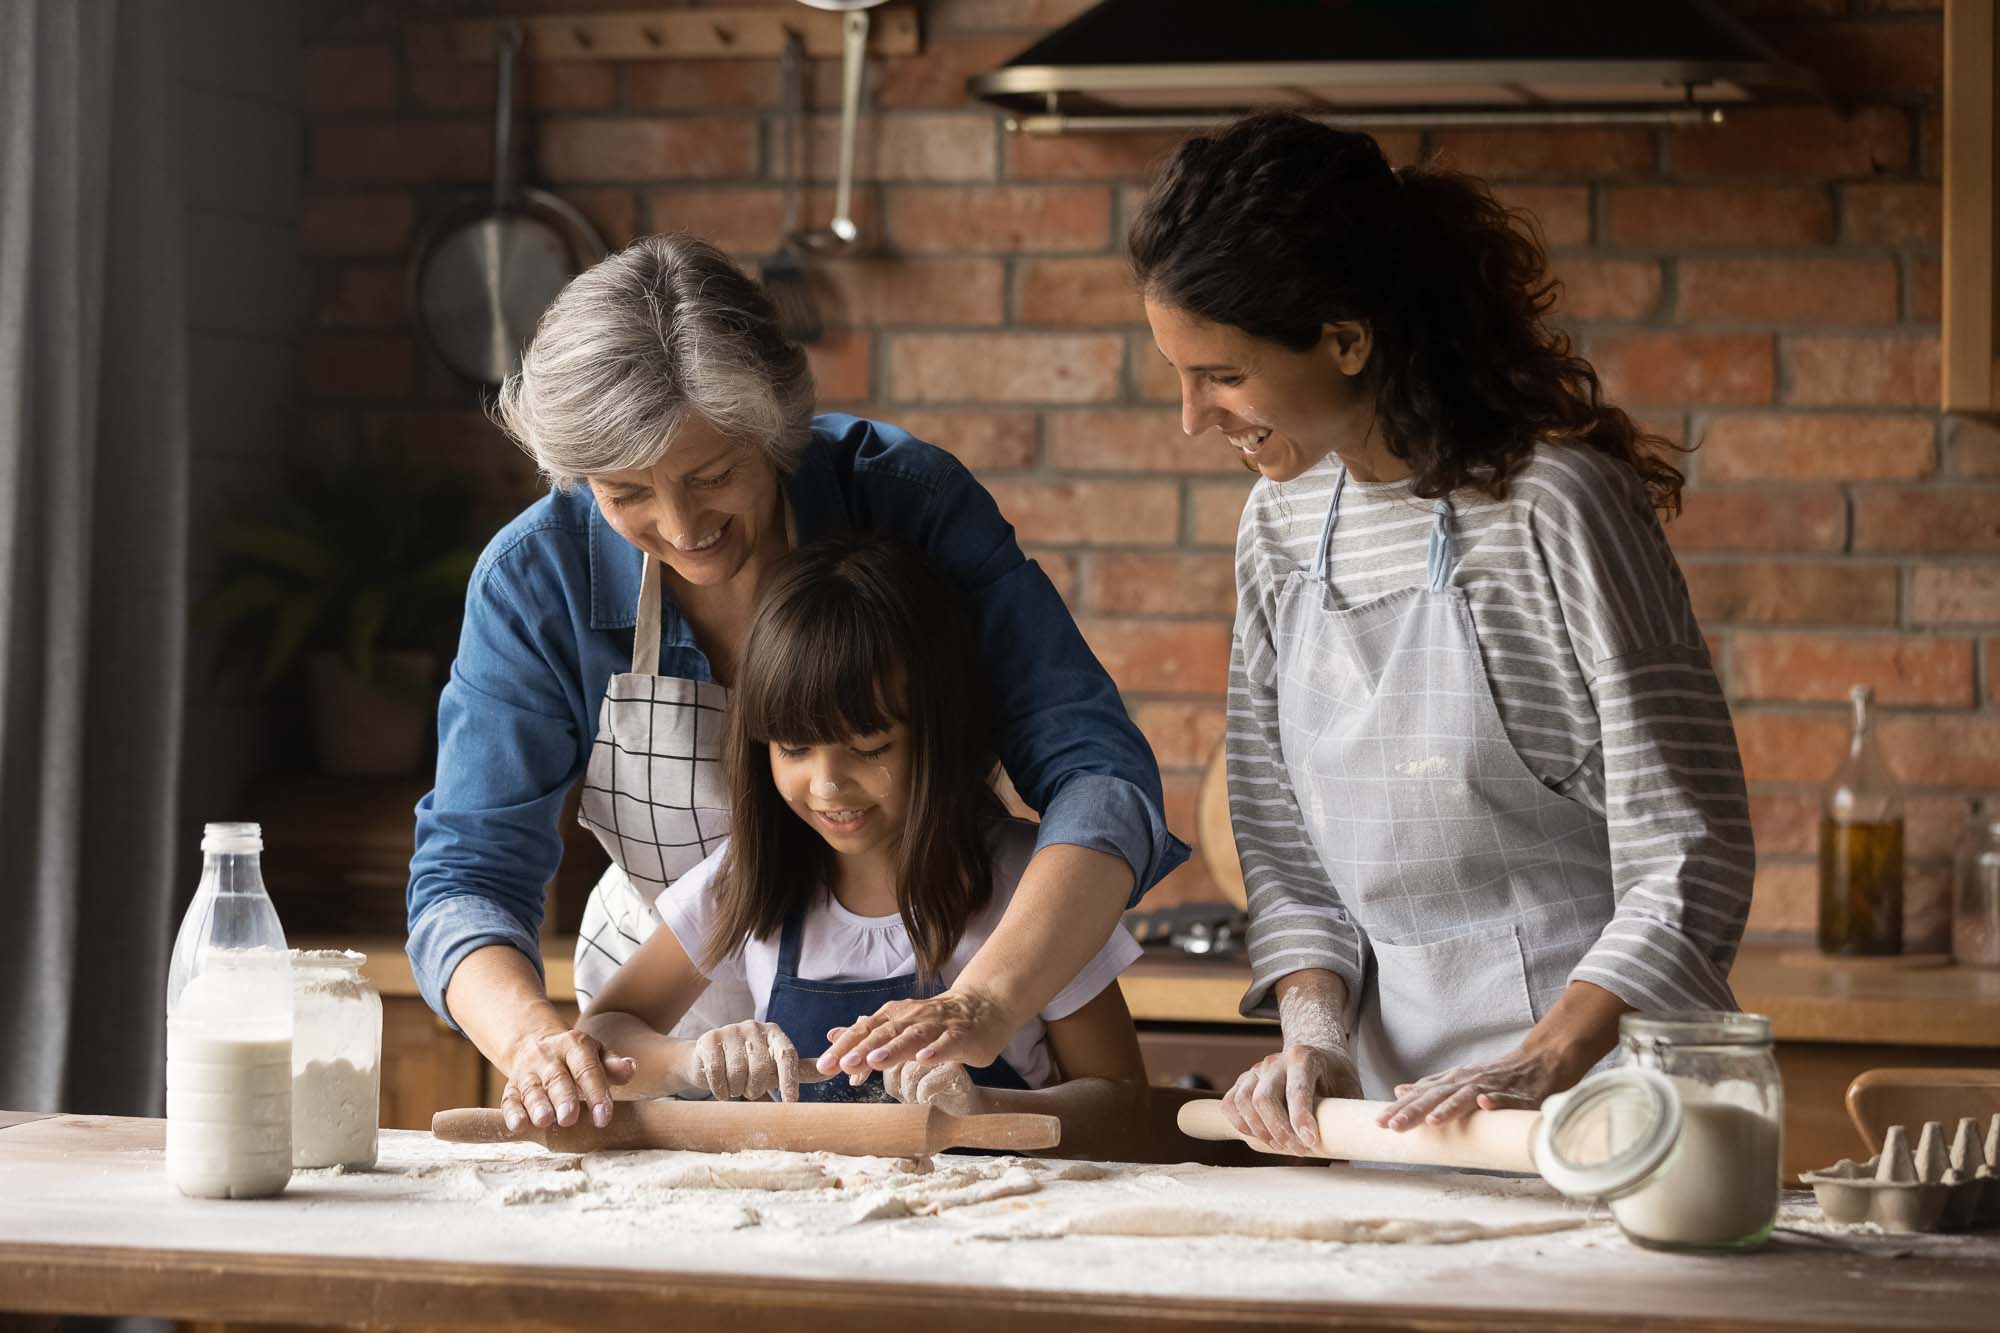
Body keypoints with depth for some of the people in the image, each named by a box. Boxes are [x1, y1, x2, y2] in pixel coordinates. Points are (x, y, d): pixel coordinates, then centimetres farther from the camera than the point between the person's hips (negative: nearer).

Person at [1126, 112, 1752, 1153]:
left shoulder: (1554, 504, -10)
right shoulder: (1280, 519, 10)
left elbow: (1688, 861, -11)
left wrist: (1538, 1069, -20)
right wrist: (1314, 1028, -2)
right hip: (1394, 1096, 6)